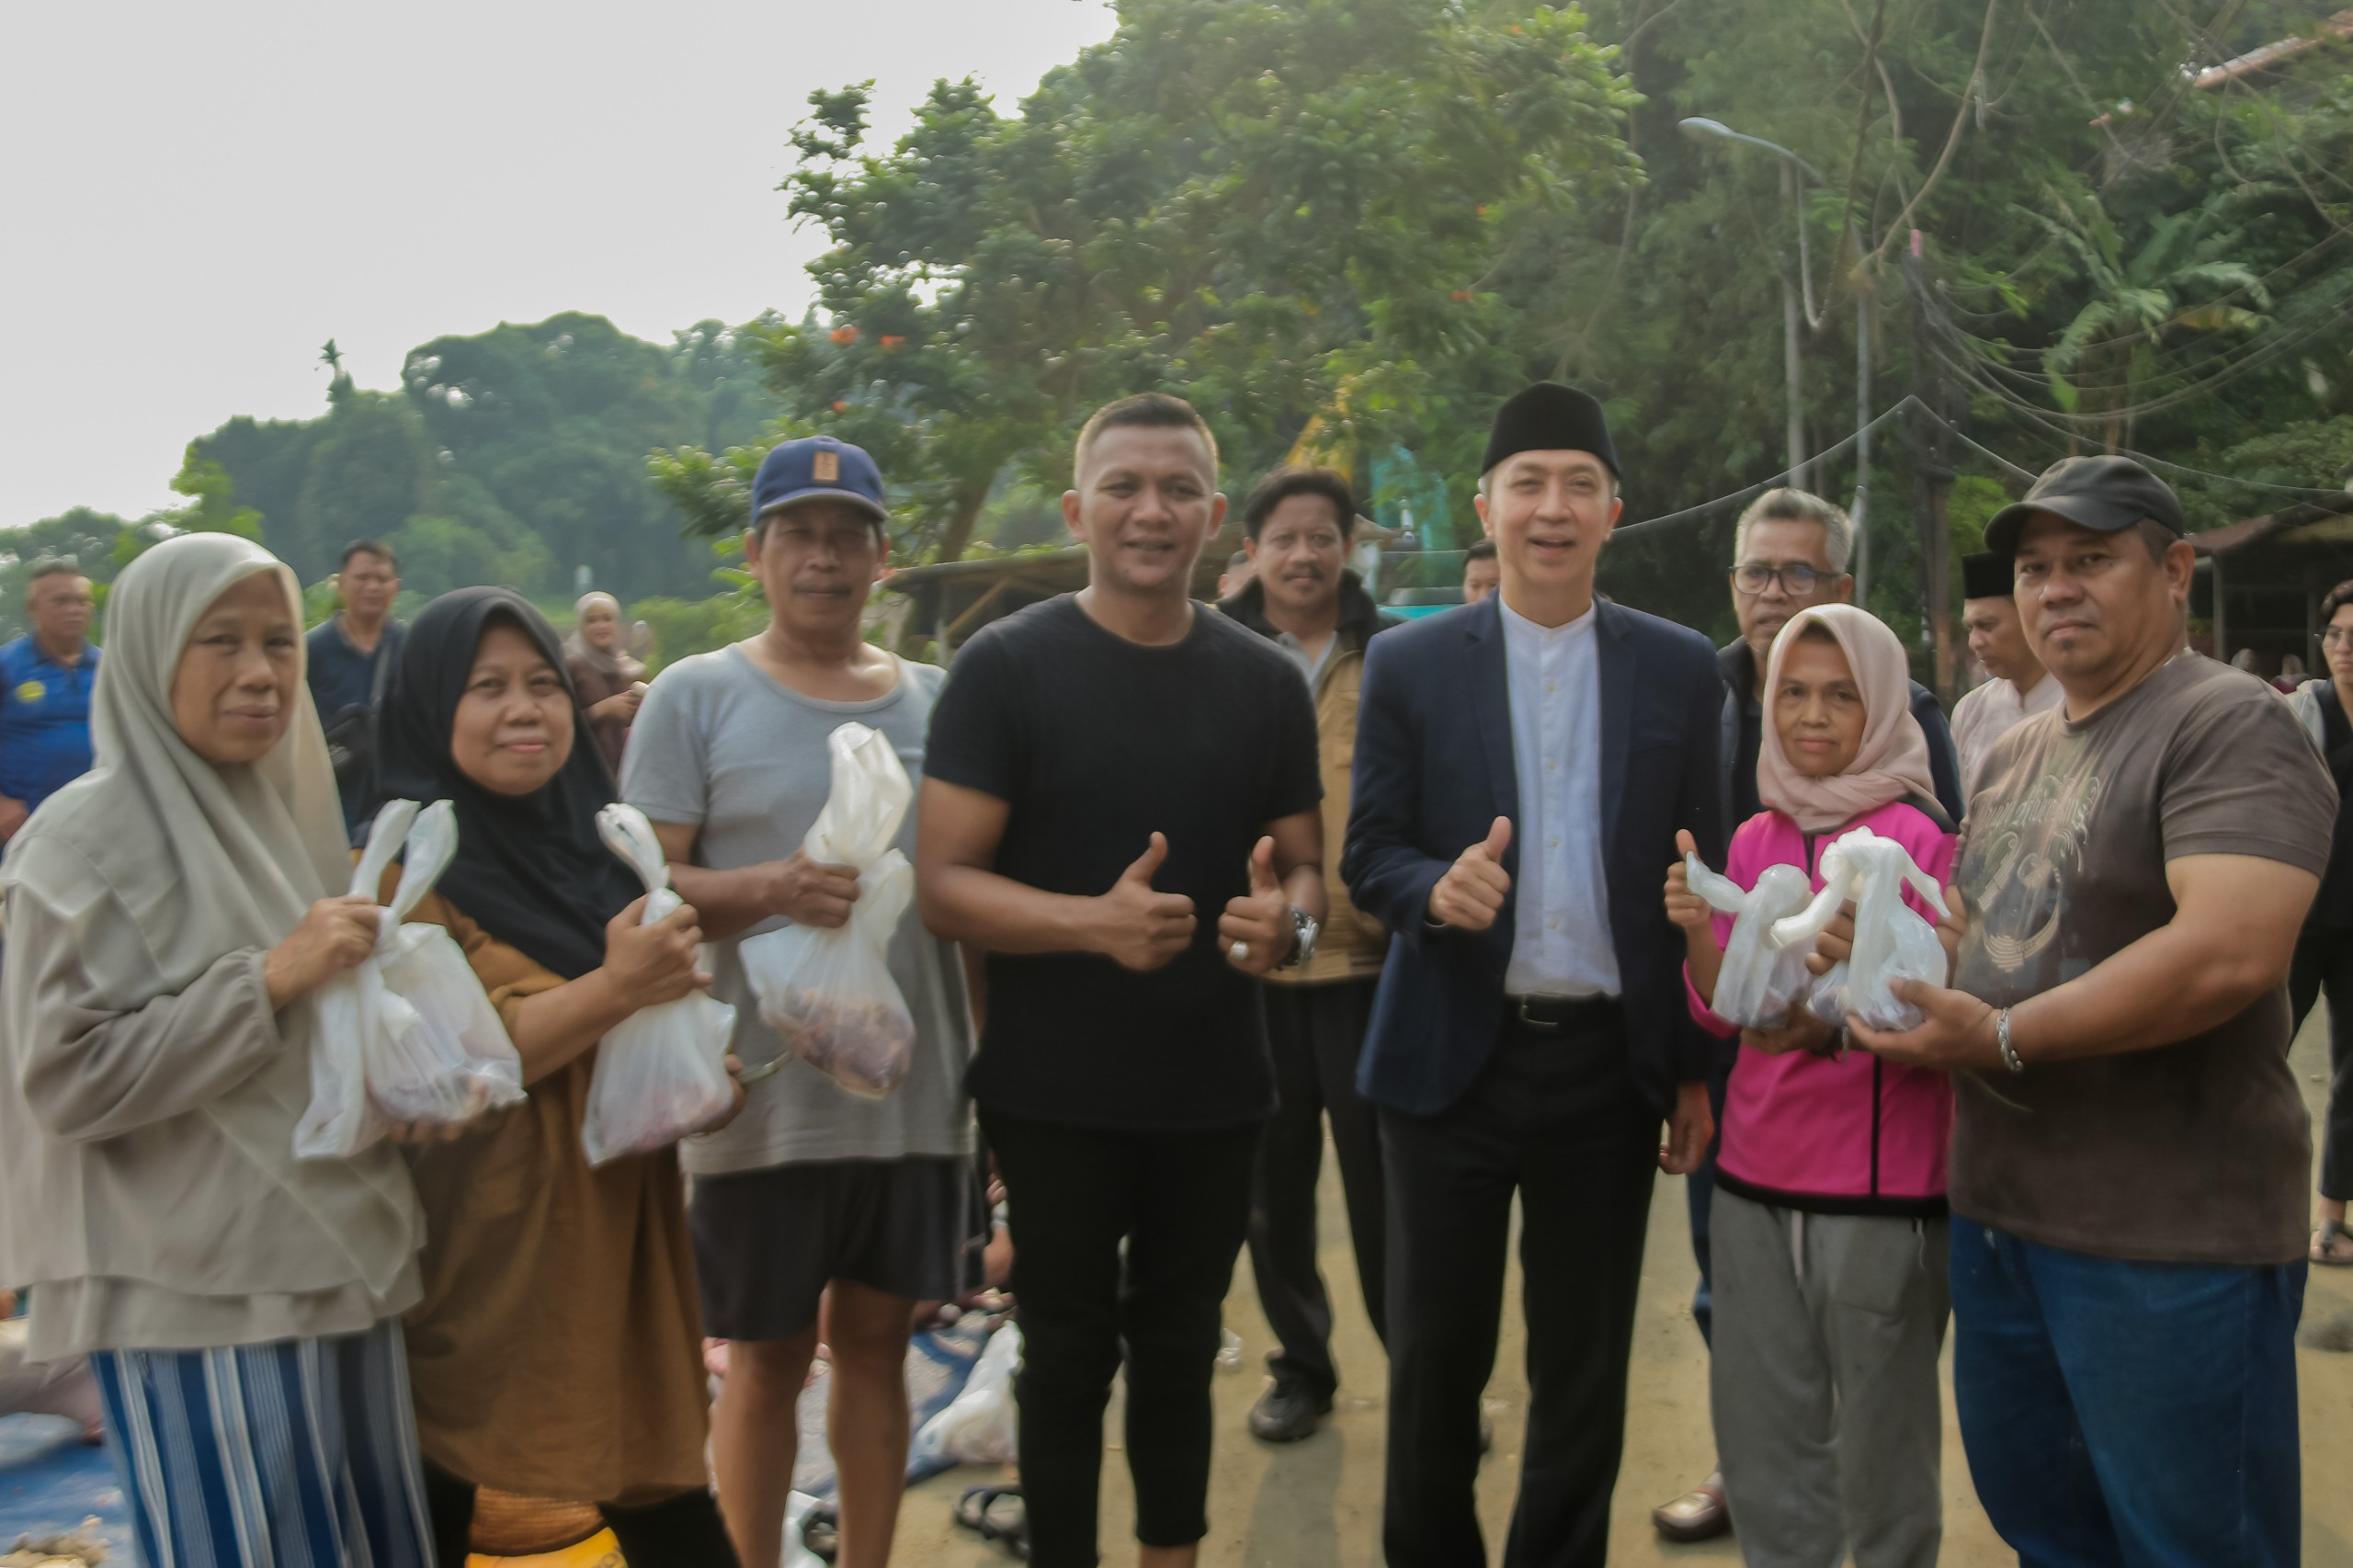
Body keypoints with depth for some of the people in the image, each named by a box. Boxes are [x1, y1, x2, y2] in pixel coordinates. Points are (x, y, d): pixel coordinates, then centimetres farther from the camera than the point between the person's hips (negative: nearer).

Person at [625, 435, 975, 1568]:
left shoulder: (936, 700, 8)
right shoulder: (695, 696, -3)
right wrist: (770, 888, -24)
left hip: (918, 1090, 3)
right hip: (765, 1098, -3)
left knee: (875, 1341, 14)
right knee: (766, 1358, 9)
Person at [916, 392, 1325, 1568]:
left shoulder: (1267, 683, 3)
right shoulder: (1006, 667, -8)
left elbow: (1303, 867, 9)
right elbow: (942, 885, -11)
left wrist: (1287, 919, -15)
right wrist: (1097, 920, -28)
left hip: (1214, 1092, 3)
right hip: (1054, 1096, -3)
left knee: (1179, 1348, 18)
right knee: (1069, 1354, 12)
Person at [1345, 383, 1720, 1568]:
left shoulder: (1681, 671, 2)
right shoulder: (1409, 664, 0)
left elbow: (1704, 876, 4)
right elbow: (1368, 857, 0)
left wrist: (1699, 1070, 3)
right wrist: (1437, 887, -23)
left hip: (1612, 1061, 1)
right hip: (1454, 1056, -1)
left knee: (1586, 1371, 12)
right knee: (1435, 1358, 10)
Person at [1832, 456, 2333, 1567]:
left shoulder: (2231, 726, -13)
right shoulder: (2014, 753, 14)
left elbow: (2230, 952, -26)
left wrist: (2001, 1038, -24)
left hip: (2168, 1236, -8)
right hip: (1999, 1211, 8)